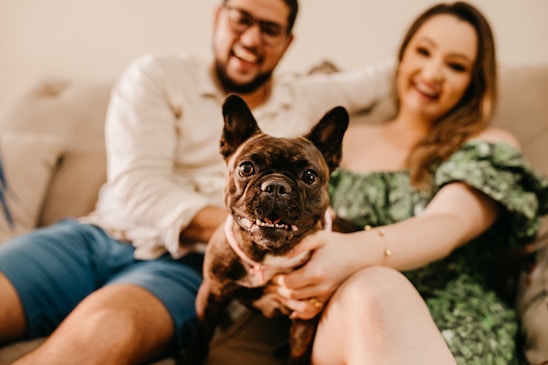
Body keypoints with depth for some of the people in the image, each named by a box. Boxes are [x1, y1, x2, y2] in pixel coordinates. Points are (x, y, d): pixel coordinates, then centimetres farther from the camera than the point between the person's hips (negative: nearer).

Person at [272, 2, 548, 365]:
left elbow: (449, 225, -12)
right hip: (343, 325, 3)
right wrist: (295, 277, -12)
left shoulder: (490, 149, 8)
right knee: (369, 290, -35)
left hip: (458, 335, -2)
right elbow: (304, 231, 13)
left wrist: (354, 251, -32)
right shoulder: (347, 142, 18)